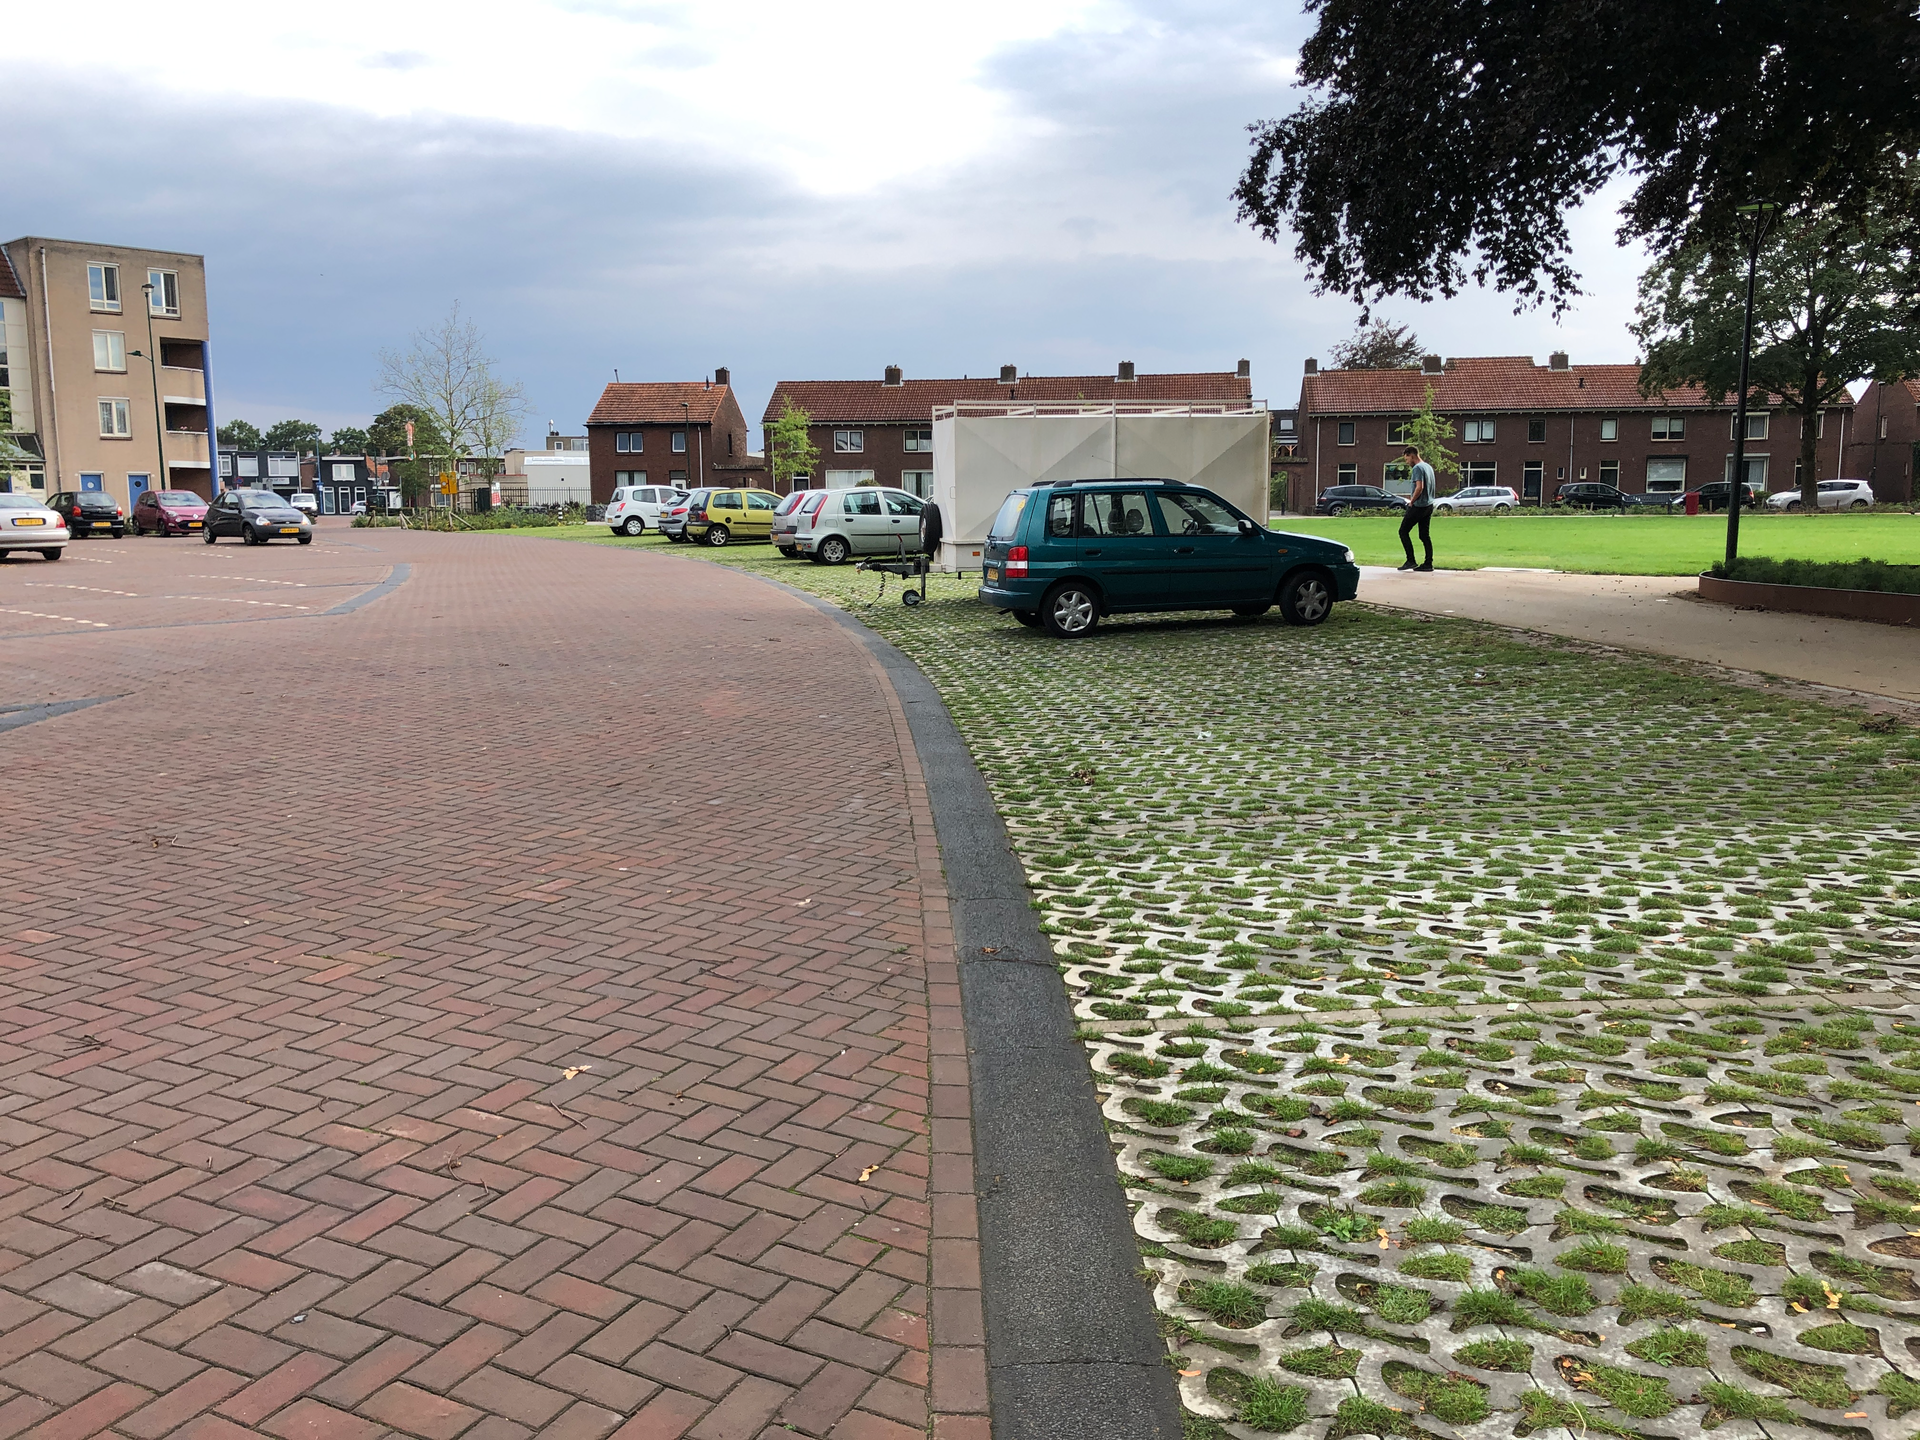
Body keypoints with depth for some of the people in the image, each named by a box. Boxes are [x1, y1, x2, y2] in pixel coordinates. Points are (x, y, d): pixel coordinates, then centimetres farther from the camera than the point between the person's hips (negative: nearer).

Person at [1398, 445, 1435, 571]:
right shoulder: (1429, 467, 17)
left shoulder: (1417, 468, -13)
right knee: (1425, 535, 10)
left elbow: (1419, 487, -24)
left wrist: (1411, 502, -13)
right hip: (1429, 505, 9)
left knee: (1403, 531, -1)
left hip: (1418, 506, -9)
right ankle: (1429, 563, 8)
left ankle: (1410, 561, -6)